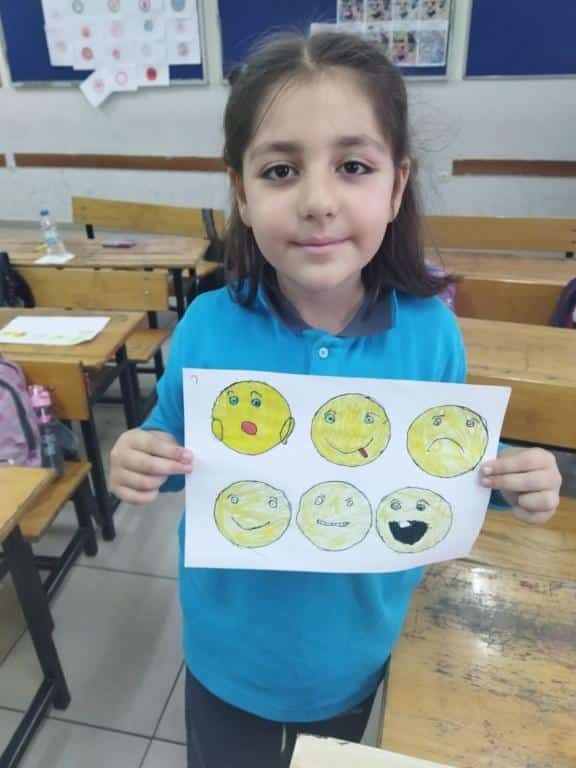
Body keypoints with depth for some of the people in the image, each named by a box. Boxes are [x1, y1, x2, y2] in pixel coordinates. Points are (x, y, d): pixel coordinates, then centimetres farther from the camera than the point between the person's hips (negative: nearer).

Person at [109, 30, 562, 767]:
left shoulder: (433, 334, -18)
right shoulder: (206, 327, -21)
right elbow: (169, 456, -6)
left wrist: (508, 481, -24)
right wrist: (139, 466, -28)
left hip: (359, 653, 1)